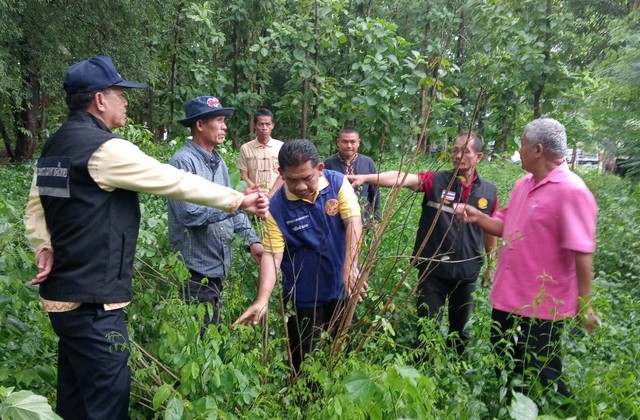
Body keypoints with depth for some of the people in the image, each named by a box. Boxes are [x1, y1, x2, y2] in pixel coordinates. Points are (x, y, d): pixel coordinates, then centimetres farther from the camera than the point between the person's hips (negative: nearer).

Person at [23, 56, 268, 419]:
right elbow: (176, 181, -14)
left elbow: (35, 209, 15)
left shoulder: (55, 146, 12)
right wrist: (238, 200, -6)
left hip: (63, 294, 10)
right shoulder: (106, 149, -17)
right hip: (93, 302, -10)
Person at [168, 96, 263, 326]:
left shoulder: (218, 162, 11)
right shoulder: (183, 161, -17)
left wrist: (252, 240, -2)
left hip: (219, 265, 8)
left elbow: (232, 208, 11)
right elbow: (190, 214, -26)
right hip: (196, 269, -8)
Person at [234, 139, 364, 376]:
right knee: (304, 359, 11)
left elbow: (353, 223, -18)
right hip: (305, 295, -2)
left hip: (342, 286, 2)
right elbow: (272, 254, -17)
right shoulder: (277, 207, -14)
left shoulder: (338, 183, -11)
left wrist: (350, 268, -31)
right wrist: (262, 300, -30)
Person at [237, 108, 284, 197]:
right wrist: (254, 186, -14)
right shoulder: (245, 148, 2)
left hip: (275, 195, 0)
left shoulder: (281, 147, 1)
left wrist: (270, 194, -11)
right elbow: (244, 175, 4)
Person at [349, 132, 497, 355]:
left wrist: (491, 264, 18)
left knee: (460, 328, 18)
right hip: (433, 269, -3)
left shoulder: (489, 192, 1)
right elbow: (403, 179, -25)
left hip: (467, 272, 3)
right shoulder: (436, 181, -8)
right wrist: (365, 178, -39)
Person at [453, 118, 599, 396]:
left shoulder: (571, 191, -20)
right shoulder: (523, 184, 7)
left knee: (541, 378, 9)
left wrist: (584, 304, -20)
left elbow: (583, 253, -21)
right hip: (507, 298, 9)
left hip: (542, 306, -9)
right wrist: (477, 217, -1)